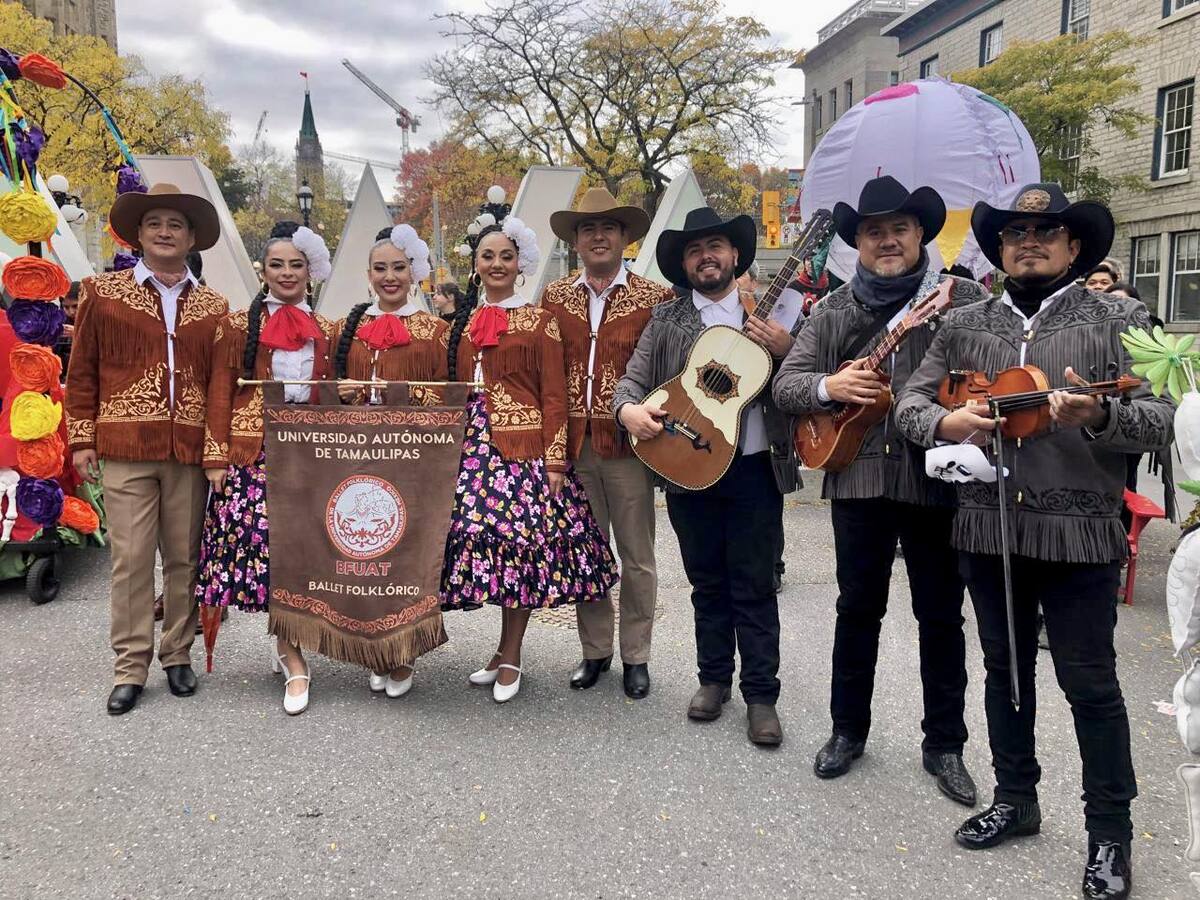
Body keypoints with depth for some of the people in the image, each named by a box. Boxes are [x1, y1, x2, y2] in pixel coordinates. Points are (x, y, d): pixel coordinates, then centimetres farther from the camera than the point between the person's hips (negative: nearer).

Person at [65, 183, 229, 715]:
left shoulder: (213, 306, 10)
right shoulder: (103, 293, 6)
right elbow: (82, 372, 7)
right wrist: (82, 440, 3)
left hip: (190, 451, 2)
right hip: (124, 450, -1)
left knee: (184, 557, 8)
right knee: (131, 560, 0)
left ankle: (177, 655, 22)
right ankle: (131, 667, 11)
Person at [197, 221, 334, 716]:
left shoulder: (326, 331, 13)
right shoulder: (239, 325, 6)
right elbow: (220, 394, 2)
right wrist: (216, 457, -4)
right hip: (253, 452, -2)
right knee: (266, 543, -5)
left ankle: (282, 641, 18)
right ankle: (293, 661, 2)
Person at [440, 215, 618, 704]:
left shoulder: (540, 320, 2)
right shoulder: (462, 323, 15)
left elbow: (554, 396, -3)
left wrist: (555, 461, -10)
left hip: (525, 449, -4)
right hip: (472, 450, 4)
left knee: (521, 544, -3)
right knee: (483, 537, 2)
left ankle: (509, 657, 11)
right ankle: (506, 652, 18)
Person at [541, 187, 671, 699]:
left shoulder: (654, 298, -1)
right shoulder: (555, 298, 8)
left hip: (628, 444, -2)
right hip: (573, 445, 3)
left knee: (636, 556, 7)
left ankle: (636, 656, 23)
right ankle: (595, 650, 28)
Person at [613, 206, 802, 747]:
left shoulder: (769, 315, 5)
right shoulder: (666, 320, 7)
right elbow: (632, 378, 3)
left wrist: (786, 351, -16)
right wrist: (628, 409, -18)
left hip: (754, 467, -1)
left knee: (754, 584, 3)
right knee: (707, 581, 13)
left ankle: (761, 694, 14)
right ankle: (714, 678, 28)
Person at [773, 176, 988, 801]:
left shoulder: (965, 300, 0)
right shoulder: (833, 312, 8)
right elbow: (785, 384, 5)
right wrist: (827, 386, -15)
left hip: (939, 478, -2)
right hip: (858, 478, 2)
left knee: (941, 615, 9)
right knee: (858, 609, 13)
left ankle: (944, 745, 25)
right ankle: (848, 730, 29)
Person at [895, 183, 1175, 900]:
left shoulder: (1118, 320, 0)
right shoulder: (964, 326, 10)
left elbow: (1163, 420, -7)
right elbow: (910, 402, 9)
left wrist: (1099, 416, -27)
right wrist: (945, 422, -13)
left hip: (1079, 532, -3)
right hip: (989, 528, 4)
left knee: (1090, 683, 4)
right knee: (1005, 669, 15)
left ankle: (1111, 832, 21)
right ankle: (1016, 799, 33)